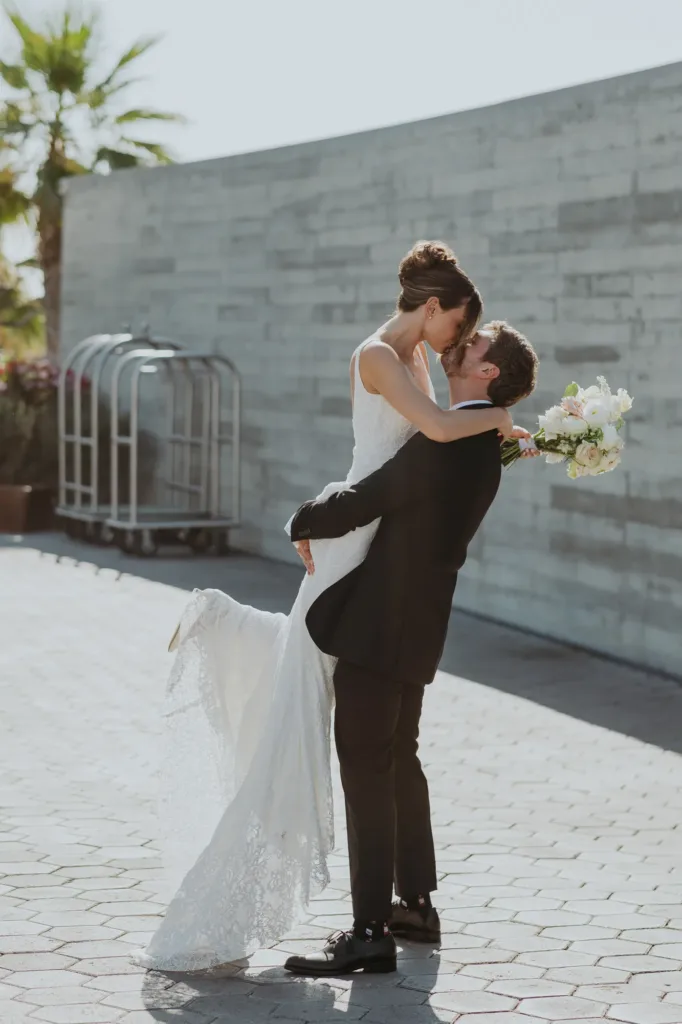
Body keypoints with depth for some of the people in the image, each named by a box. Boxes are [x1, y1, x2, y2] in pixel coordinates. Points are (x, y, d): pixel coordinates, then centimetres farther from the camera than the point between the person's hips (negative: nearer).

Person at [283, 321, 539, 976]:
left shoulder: (445, 443, -21)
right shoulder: (483, 448, 10)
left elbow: (359, 504, -18)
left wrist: (301, 523, -1)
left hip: (378, 629, -10)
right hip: (414, 628, 10)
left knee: (366, 773, -7)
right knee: (399, 762, 21)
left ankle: (370, 934, -5)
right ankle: (416, 904, 32)